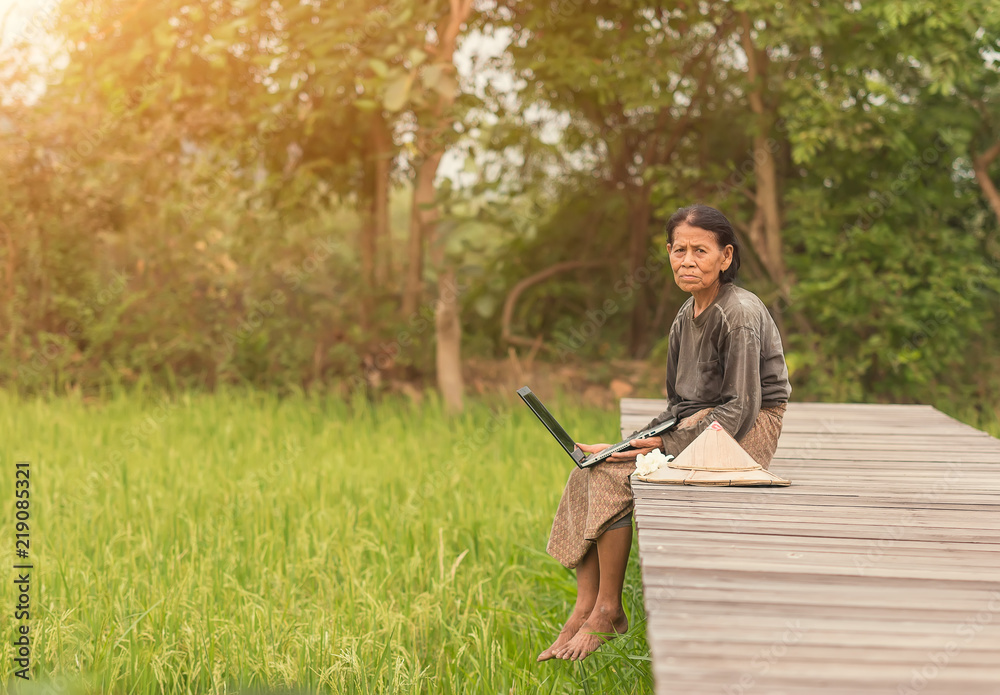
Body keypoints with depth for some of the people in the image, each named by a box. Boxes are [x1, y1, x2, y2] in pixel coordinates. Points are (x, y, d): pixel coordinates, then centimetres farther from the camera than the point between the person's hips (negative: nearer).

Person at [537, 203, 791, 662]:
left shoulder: (739, 315, -16)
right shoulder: (686, 318, 11)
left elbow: (740, 409, -20)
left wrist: (667, 445, -22)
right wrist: (650, 436, -3)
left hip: (745, 435, -9)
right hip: (697, 426, 9)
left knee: (613, 475, -22)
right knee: (589, 471, -8)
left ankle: (608, 610, -9)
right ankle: (583, 611, -10)